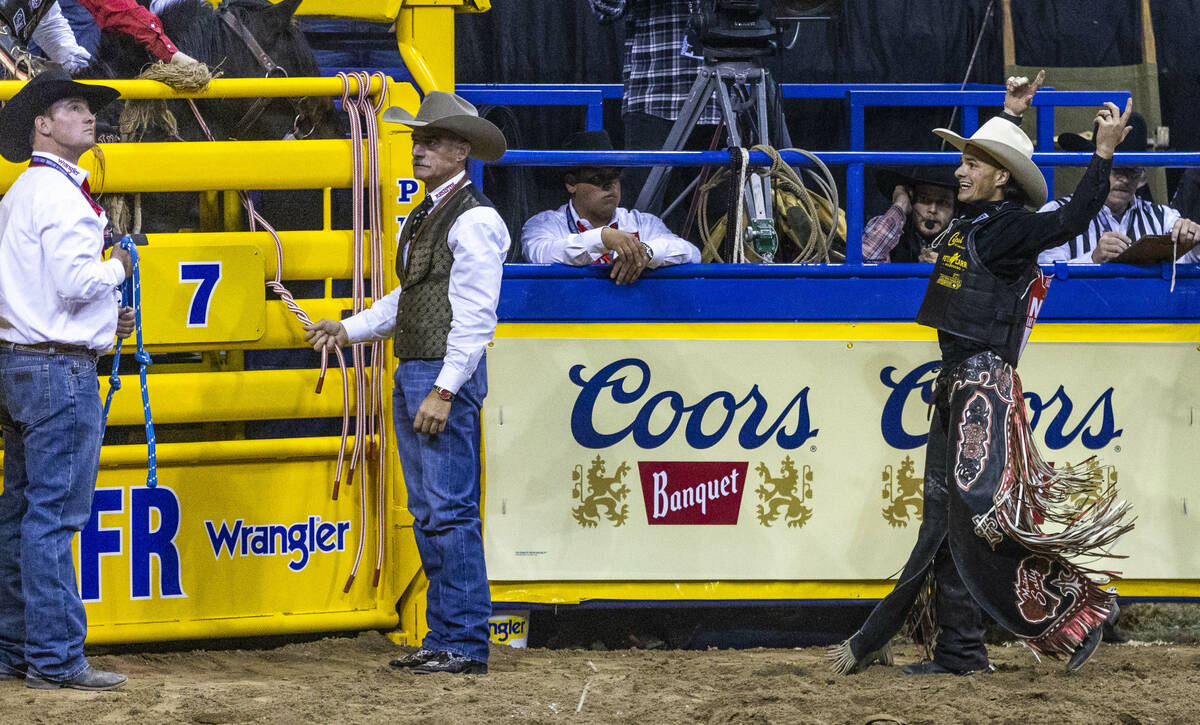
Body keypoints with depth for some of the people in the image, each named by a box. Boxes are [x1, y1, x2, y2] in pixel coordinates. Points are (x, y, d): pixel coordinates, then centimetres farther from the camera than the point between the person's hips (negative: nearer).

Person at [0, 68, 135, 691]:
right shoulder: (57, 193, -13)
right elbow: (75, 282, -22)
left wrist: (100, 321, 16)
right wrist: (117, 268, -2)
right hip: (59, 366, -10)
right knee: (54, 515, -9)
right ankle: (55, 658, -10)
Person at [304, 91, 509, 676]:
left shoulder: (474, 220, -12)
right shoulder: (425, 215, 18)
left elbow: (475, 316, -17)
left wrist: (444, 391, -21)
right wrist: (348, 329, 14)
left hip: (447, 375, -10)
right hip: (410, 373, 10)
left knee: (450, 511, -10)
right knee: (426, 514, 12)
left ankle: (467, 644, -7)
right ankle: (442, 638, 18)